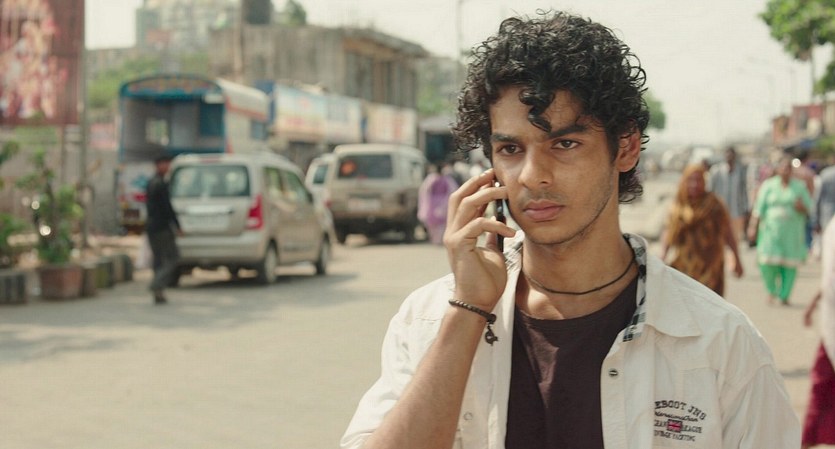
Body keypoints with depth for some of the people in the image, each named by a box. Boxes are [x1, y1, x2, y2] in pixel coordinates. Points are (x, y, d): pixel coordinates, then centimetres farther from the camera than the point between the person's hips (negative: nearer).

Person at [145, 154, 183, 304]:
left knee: (158, 259, 12)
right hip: (163, 226, -9)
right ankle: (157, 285, -17)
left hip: (151, 226, 9)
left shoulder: (150, 183, 14)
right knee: (172, 258, -3)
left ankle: (158, 294, 11)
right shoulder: (161, 184, -15)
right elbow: (167, 207, -18)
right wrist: (177, 226, -14)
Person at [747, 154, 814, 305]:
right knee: (767, 261, -12)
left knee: (790, 264, -2)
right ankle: (772, 290, 12)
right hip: (772, 229, -1)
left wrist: (802, 207, -16)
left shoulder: (799, 186, 7)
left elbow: (809, 207, 8)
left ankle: (784, 296, 10)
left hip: (792, 231, 1)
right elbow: (759, 208, 2)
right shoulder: (768, 185, 5)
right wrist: (753, 227, -5)